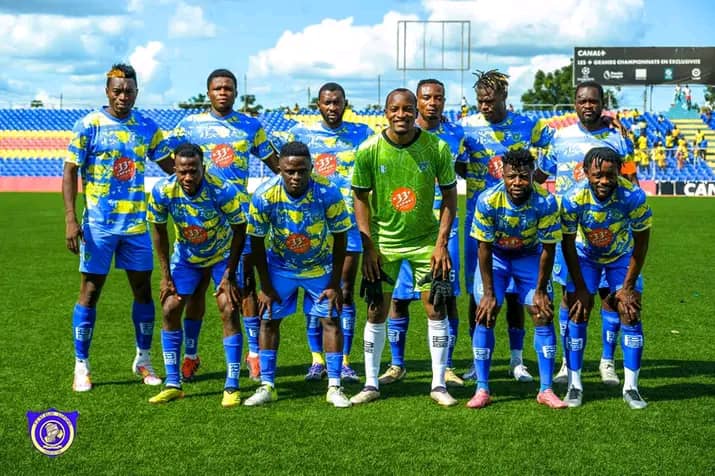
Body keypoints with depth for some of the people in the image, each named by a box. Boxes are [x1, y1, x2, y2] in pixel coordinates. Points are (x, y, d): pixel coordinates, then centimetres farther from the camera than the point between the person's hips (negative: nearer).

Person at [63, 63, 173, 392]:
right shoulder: (89, 125, -6)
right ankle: (81, 365, 10)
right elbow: (70, 171, -6)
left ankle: (143, 359, 23)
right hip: (98, 225, -4)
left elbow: (170, 165, 12)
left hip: (137, 222, 4)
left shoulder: (147, 127, 5)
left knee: (143, 289, 8)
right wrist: (70, 218, -14)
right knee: (90, 290, 0)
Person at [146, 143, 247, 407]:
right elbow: (159, 231, -8)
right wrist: (166, 275, -8)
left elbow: (239, 231, -19)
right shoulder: (162, 191, -25)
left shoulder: (223, 191, -33)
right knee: (170, 310, -5)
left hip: (223, 254, -3)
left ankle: (232, 387, -6)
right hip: (186, 255, 3)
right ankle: (173, 384, 6)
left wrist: (229, 276, -19)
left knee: (229, 311, -14)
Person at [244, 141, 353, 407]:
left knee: (331, 320, -4)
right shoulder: (264, 196, -25)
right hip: (280, 267, 1)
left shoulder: (327, 193, -28)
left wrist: (335, 284, -13)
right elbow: (257, 241, -11)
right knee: (268, 320, -1)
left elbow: (339, 238, -15)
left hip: (321, 267, -1)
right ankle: (267, 386, 9)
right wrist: (265, 286, -9)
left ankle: (334, 387, 4)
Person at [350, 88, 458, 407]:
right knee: (376, 312, 3)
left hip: (425, 240, 0)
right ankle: (371, 384, 15)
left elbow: (449, 194, -2)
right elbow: (360, 198, -2)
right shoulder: (369, 150, -10)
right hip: (383, 241, 0)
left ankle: (439, 385, 9)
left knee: (436, 309, -2)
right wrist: (368, 246, -7)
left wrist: (442, 243, -8)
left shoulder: (436, 147, -11)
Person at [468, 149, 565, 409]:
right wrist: (488, 292, -19)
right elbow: (484, 247, -20)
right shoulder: (488, 200, -29)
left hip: (530, 256, 1)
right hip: (495, 256, 0)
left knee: (543, 316, -7)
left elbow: (548, 248, -18)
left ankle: (546, 390, 1)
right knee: (485, 317, -10)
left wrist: (540, 291, -14)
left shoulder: (545, 202, -28)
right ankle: (482, 390, -2)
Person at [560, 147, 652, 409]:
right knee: (577, 314, -8)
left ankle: (631, 387, 2)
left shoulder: (634, 197, -32)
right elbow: (568, 244, -17)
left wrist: (628, 287, -14)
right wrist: (580, 288, -15)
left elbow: (641, 242, -18)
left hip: (622, 257, 0)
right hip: (585, 257, 0)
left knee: (630, 315, -8)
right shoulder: (574, 198, -31)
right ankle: (574, 385, 3)